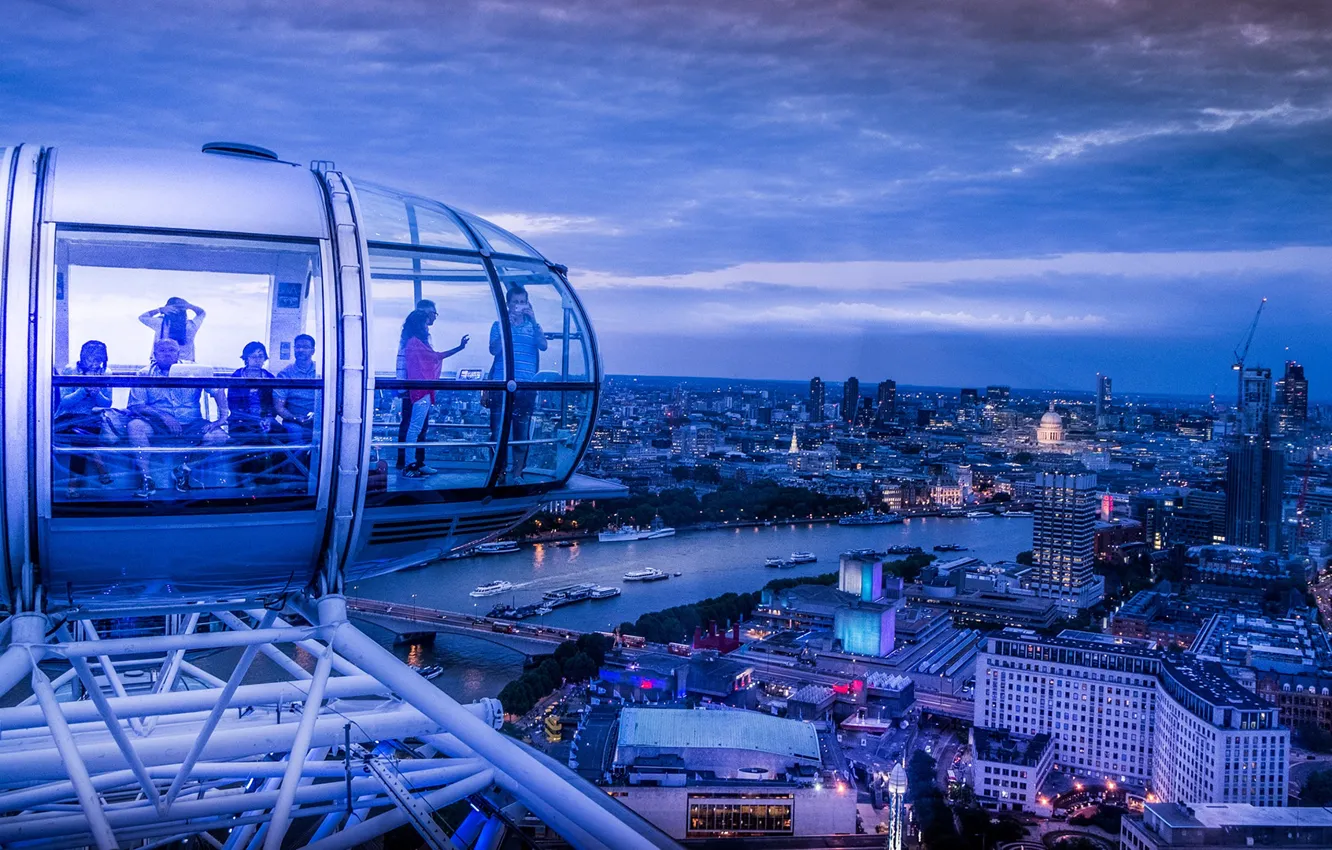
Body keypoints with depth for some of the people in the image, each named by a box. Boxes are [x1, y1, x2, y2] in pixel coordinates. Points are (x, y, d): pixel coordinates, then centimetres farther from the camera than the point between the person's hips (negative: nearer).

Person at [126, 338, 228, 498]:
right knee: (135, 425, -31)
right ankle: (146, 478, -25)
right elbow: (136, 406, -3)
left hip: (191, 425, 1)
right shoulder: (145, 374, 5)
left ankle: (183, 469, -3)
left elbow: (218, 390, -1)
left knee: (219, 436, -25)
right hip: (157, 425, 0)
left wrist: (223, 416, -17)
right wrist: (163, 416, -19)